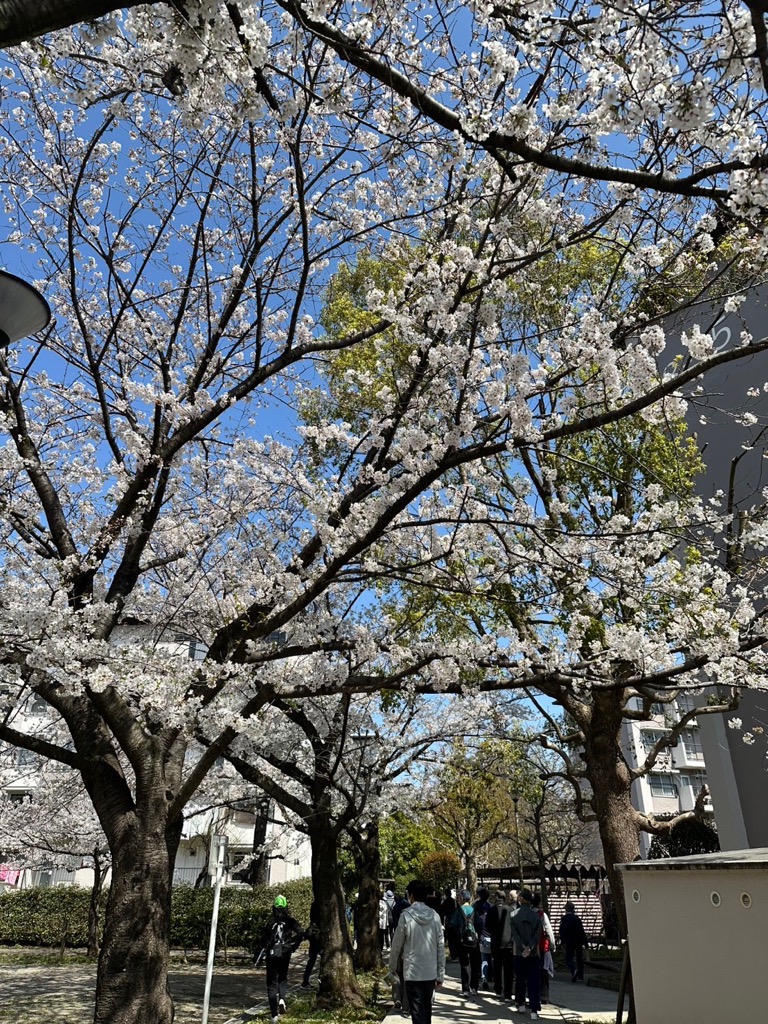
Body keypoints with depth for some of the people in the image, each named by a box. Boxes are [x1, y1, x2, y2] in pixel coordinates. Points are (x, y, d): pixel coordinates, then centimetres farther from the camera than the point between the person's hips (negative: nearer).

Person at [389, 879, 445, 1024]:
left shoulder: (406, 916, -11)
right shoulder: (434, 916, -1)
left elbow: (397, 945, -4)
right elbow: (440, 947, 2)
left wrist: (392, 967, 12)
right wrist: (440, 975, 9)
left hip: (413, 973, -4)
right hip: (431, 973, 4)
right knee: (427, 1010, 20)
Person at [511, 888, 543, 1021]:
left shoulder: (514, 915, -6)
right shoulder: (536, 915, -4)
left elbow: (514, 933, -10)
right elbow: (538, 934, -10)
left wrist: (523, 947, -13)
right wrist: (530, 947, -13)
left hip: (519, 953, 0)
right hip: (534, 954, 0)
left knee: (520, 980, 17)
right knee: (533, 982, 2)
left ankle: (521, 1005, 26)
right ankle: (534, 1011, -5)